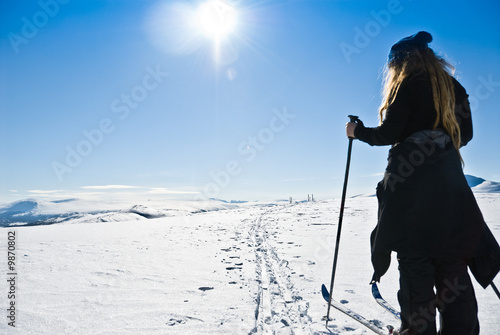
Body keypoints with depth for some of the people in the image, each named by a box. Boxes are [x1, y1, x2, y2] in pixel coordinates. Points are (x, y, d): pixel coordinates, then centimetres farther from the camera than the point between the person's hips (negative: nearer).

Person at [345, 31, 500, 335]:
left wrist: (358, 131, 4)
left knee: (414, 256, 0)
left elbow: (390, 133, -12)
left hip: (411, 177, -6)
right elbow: (465, 134, 18)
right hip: (449, 179, 6)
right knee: (452, 257, 9)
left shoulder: (407, 84, -4)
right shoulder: (453, 86, 15)